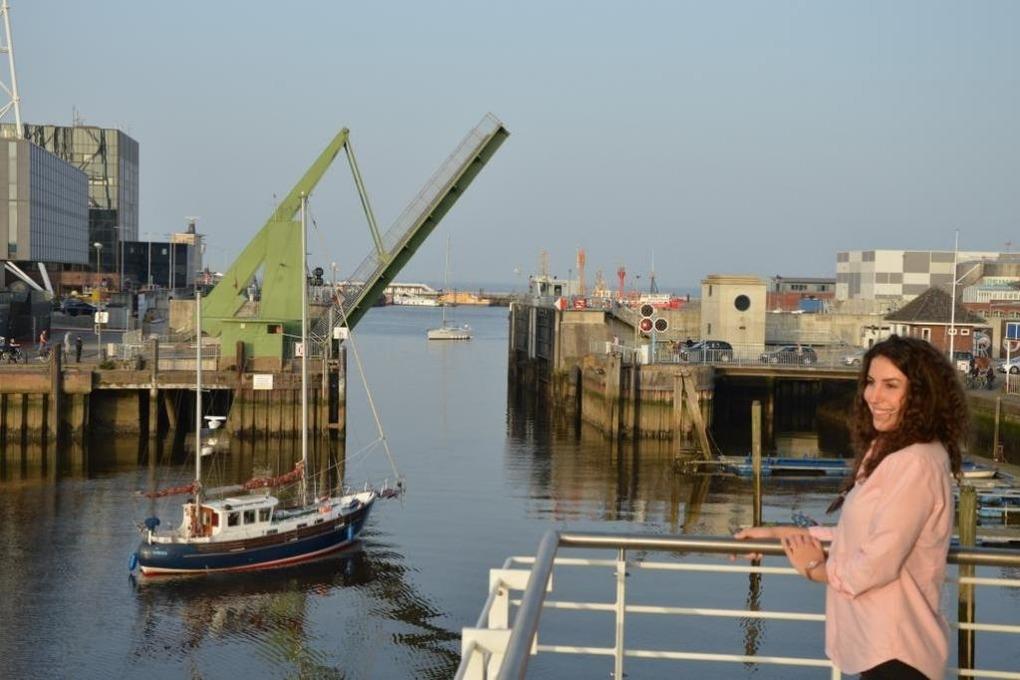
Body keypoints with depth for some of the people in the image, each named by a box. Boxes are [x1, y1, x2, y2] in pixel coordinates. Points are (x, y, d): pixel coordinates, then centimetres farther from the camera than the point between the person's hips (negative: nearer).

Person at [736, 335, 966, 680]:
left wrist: (815, 569, -4)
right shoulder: (888, 451, 13)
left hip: (893, 651, -10)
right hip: (878, 641, 10)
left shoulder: (916, 463, -20)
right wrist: (777, 532, 15)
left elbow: (878, 564, -22)